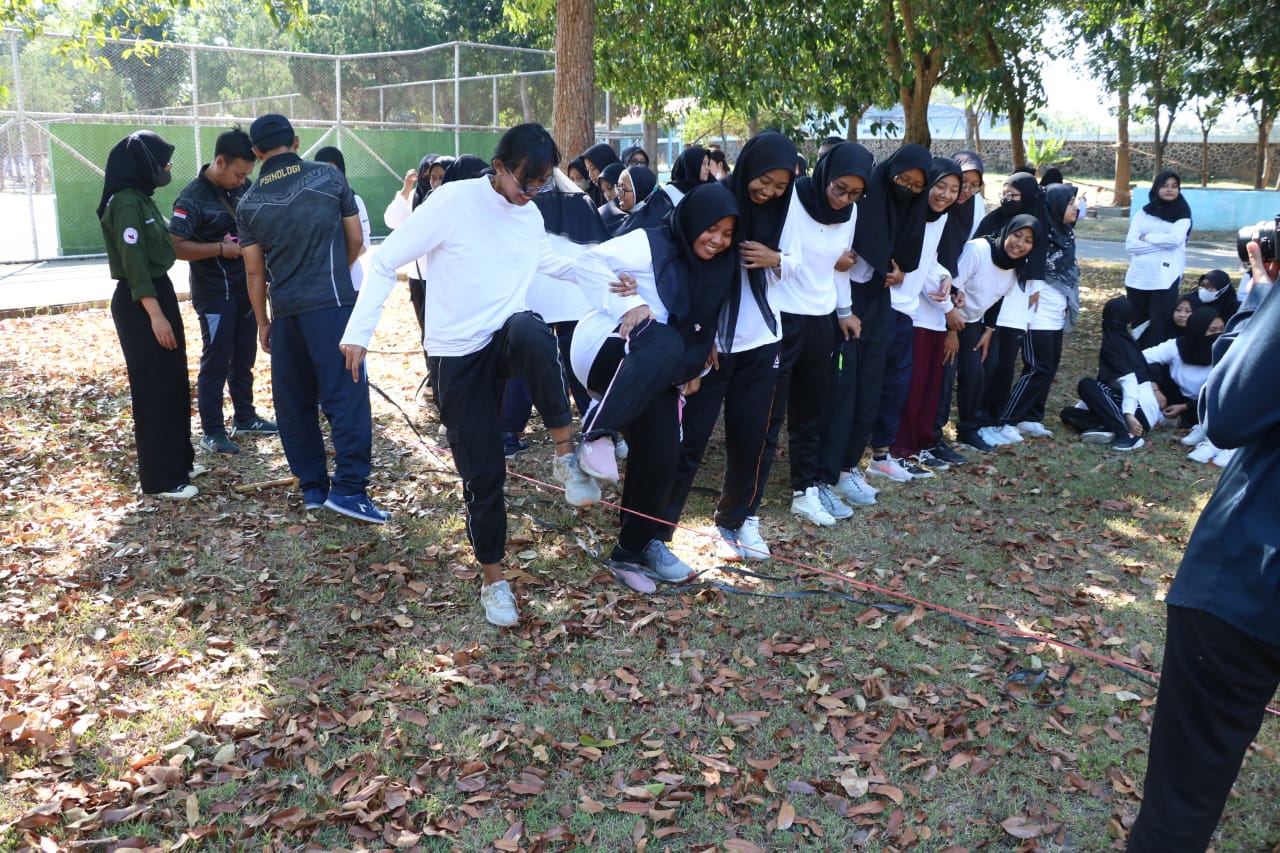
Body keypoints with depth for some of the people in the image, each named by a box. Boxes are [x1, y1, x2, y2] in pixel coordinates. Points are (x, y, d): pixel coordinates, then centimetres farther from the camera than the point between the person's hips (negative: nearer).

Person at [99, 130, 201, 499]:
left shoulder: (142, 199, 13)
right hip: (140, 303, -10)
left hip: (159, 292, 10)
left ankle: (179, 461, 27)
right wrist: (155, 315, -23)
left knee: (174, 383, 16)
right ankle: (160, 478, 4)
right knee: (153, 388, -4)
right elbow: (133, 263, -21)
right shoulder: (126, 202, -16)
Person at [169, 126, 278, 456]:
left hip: (246, 288, 7)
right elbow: (176, 246, -20)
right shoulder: (193, 198, -14)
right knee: (216, 362, 0)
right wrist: (222, 248, -22)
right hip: (215, 294, -6)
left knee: (244, 357, 16)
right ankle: (211, 432, 9)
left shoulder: (244, 188, 4)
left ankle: (244, 417, 30)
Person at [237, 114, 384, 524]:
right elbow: (356, 241, 7)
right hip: (333, 304, -3)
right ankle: (348, 487, -13)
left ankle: (311, 486, 16)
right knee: (347, 394, -6)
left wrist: (263, 322, 18)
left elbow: (255, 272, 7)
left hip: (285, 310, 4)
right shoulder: (329, 176, 0)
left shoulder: (249, 203, 6)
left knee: (294, 401, 12)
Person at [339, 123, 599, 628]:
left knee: (532, 333, -37)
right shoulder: (453, 201, -12)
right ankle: (493, 578, 20)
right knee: (482, 472, -1)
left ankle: (566, 453, -21)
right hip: (457, 354, -3)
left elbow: (549, 263, 30)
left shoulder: (531, 215, 7)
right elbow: (385, 261, -9)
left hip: (507, 338, 3)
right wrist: (359, 331, -14)